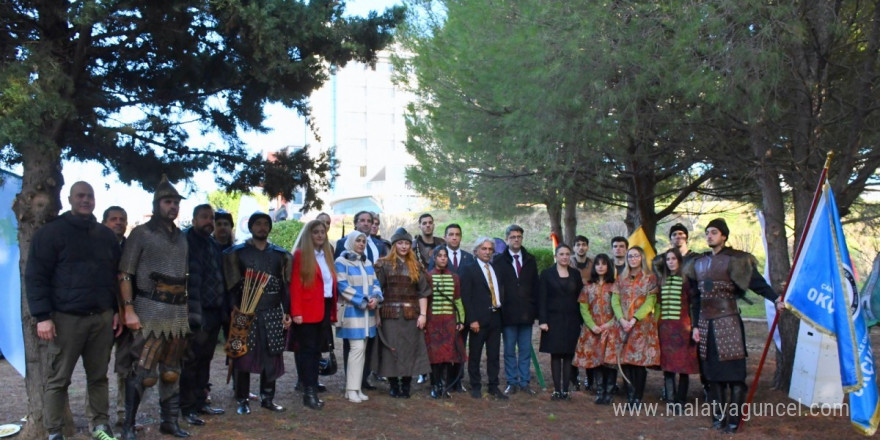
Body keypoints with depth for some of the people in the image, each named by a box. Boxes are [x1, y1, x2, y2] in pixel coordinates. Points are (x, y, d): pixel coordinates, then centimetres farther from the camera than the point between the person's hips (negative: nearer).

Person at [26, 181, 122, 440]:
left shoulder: (106, 236, 14)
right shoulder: (51, 232, -1)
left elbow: (116, 276, 19)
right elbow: (35, 276, -6)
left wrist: (117, 310, 11)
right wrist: (42, 316, -13)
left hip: (102, 317, 4)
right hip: (66, 318, -4)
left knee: (99, 376, 10)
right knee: (58, 379, 2)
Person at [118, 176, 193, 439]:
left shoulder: (181, 238, 16)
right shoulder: (141, 233, -2)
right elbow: (125, 274, -7)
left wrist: (188, 308, 16)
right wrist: (129, 309, -16)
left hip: (178, 312, 6)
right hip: (150, 310, -6)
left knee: (171, 371, 12)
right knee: (142, 371, -7)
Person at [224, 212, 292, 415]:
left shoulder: (279, 254, 11)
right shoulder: (237, 252, 3)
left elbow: (285, 284, 11)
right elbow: (232, 283, 0)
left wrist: (287, 312, 7)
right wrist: (234, 307, -11)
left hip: (273, 314, 3)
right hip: (246, 312, -2)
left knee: (272, 356, 5)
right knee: (244, 356, -1)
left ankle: (267, 397, 17)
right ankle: (242, 400, 10)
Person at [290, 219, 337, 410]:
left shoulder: (327, 254, 16)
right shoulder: (301, 254, -4)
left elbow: (332, 282, 12)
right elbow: (295, 285, -10)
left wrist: (333, 310, 5)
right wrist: (296, 312, -17)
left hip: (325, 309, 6)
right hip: (308, 311, -6)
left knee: (317, 350, 10)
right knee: (308, 349, -1)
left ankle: (313, 389, 16)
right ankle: (309, 392, 3)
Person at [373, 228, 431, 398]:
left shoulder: (416, 267, 11)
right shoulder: (384, 264, 3)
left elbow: (423, 292, 8)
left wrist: (423, 314, -1)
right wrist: (376, 312, -11)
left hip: (411, 314, 2)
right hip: (390, 314, -2)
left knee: (410, 349, 2)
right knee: (391, 349, 0)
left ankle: (406, 385, 11)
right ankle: (393, 384, 11)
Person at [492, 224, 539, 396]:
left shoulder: (530, 260, 11)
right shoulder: (498, 260, 2)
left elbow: (535, 286, 10)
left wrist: (536, 309, 3)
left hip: (526, 313, 2)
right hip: (508, 313, -2)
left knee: (525, 350, 7)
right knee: (509, 350, 5)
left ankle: (524, 383, 15)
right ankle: (512, 383, 13)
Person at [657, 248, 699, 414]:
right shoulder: (662, 280, 14)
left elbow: (693, 304, -4)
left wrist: (693, 326, -10)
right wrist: (658, 322, 10)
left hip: (681, 326, -4)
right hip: (664, 326, 5)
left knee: (683, 365, 0)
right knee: (667, 365, 3)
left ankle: (680, 402, 7)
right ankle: (671, 399, 8)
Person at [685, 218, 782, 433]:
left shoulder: (733, 259, -4)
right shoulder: (699, 263, 13)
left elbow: (754, 280, -15)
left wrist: (774, 298, -29)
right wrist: (696, 325, 13)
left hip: (728, 321, -6)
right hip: (706, 323, 6)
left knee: (734, 371, -3)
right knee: (713, 371, 9)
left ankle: (734, 418, 2)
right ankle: (718, 415, 17)